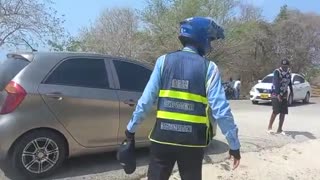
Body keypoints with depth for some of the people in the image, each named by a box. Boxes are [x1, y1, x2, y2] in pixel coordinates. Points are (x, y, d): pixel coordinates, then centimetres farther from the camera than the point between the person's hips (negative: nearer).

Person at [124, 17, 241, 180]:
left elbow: (146, 100, -2)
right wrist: (234, 144, -1)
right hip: (192, 141, -1)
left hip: (162, 137, 1)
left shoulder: (164, 61, 0)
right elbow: (220, 110, -9)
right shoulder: (209, 68, -4)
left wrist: (131, 128, 9)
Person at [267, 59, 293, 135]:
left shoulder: (289, 72, 5)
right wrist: (278, 94, -35)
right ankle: (269, 127, 0)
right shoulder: (277, 71, -15)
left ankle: (279, 129, 12)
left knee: (283, 112, 2)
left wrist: (291, 91, 25)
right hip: (275, 94, -6)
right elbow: (276, 83, -25)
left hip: (284, 94, 6)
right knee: (276, 111, -14)